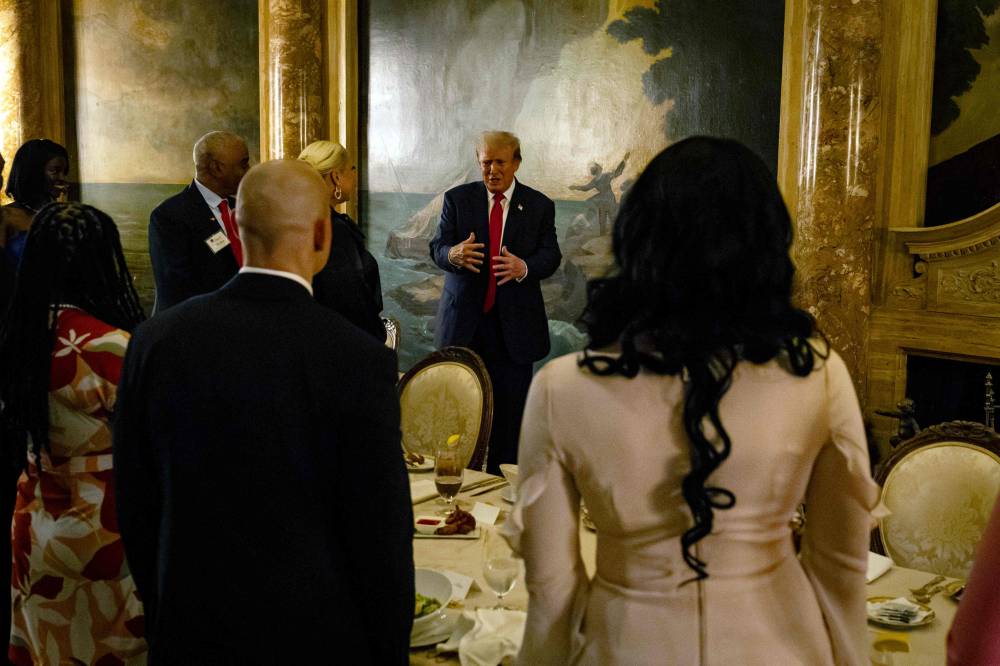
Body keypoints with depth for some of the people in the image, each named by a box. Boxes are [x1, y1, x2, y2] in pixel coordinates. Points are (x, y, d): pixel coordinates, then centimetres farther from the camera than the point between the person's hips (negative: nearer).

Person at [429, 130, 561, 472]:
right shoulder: (458, 198, 5)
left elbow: (550, 255, -1)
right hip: (464, 320, 0)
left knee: (510, 411, 3)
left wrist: (524, 267, -24)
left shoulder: (539, 205, 5)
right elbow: (437, 247, -2)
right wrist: (453, 254, -27)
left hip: (514, 323, 0)